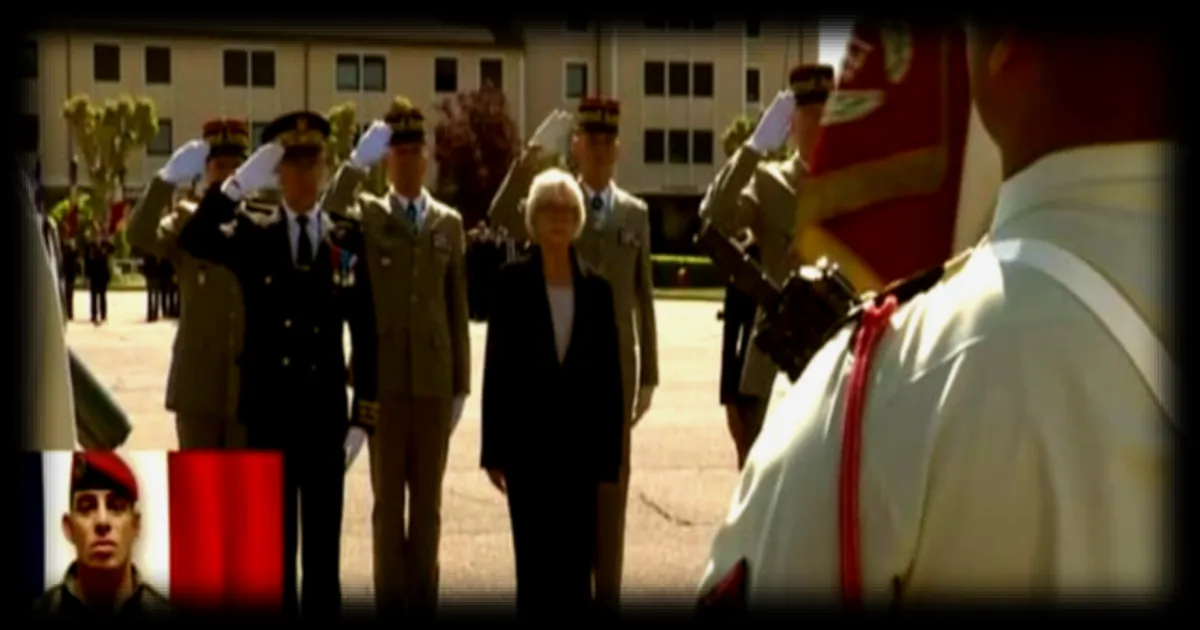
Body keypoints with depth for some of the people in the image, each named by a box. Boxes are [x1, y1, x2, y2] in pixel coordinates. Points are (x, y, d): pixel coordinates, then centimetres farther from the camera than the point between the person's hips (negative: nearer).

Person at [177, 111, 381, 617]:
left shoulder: (347, 241, 3)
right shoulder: (252, 237, 2)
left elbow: (365, 334, 3)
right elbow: (192, 240, -19)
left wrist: (364, 417, -1)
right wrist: (240, 182, -28)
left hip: (325, 413, 0)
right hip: (268, 412, 0)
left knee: (324, 544, 7)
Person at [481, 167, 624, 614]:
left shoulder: (596, 288, 4)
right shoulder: (512, 282, -1)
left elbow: (610, 375, 5)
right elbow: (496, 367, -2)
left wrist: (610, 452, 2)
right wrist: (494, 448, -4)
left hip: (579, 442, 2)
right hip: (528, 440, -2)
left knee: (576, 560, 5)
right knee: (533, 557, 4)